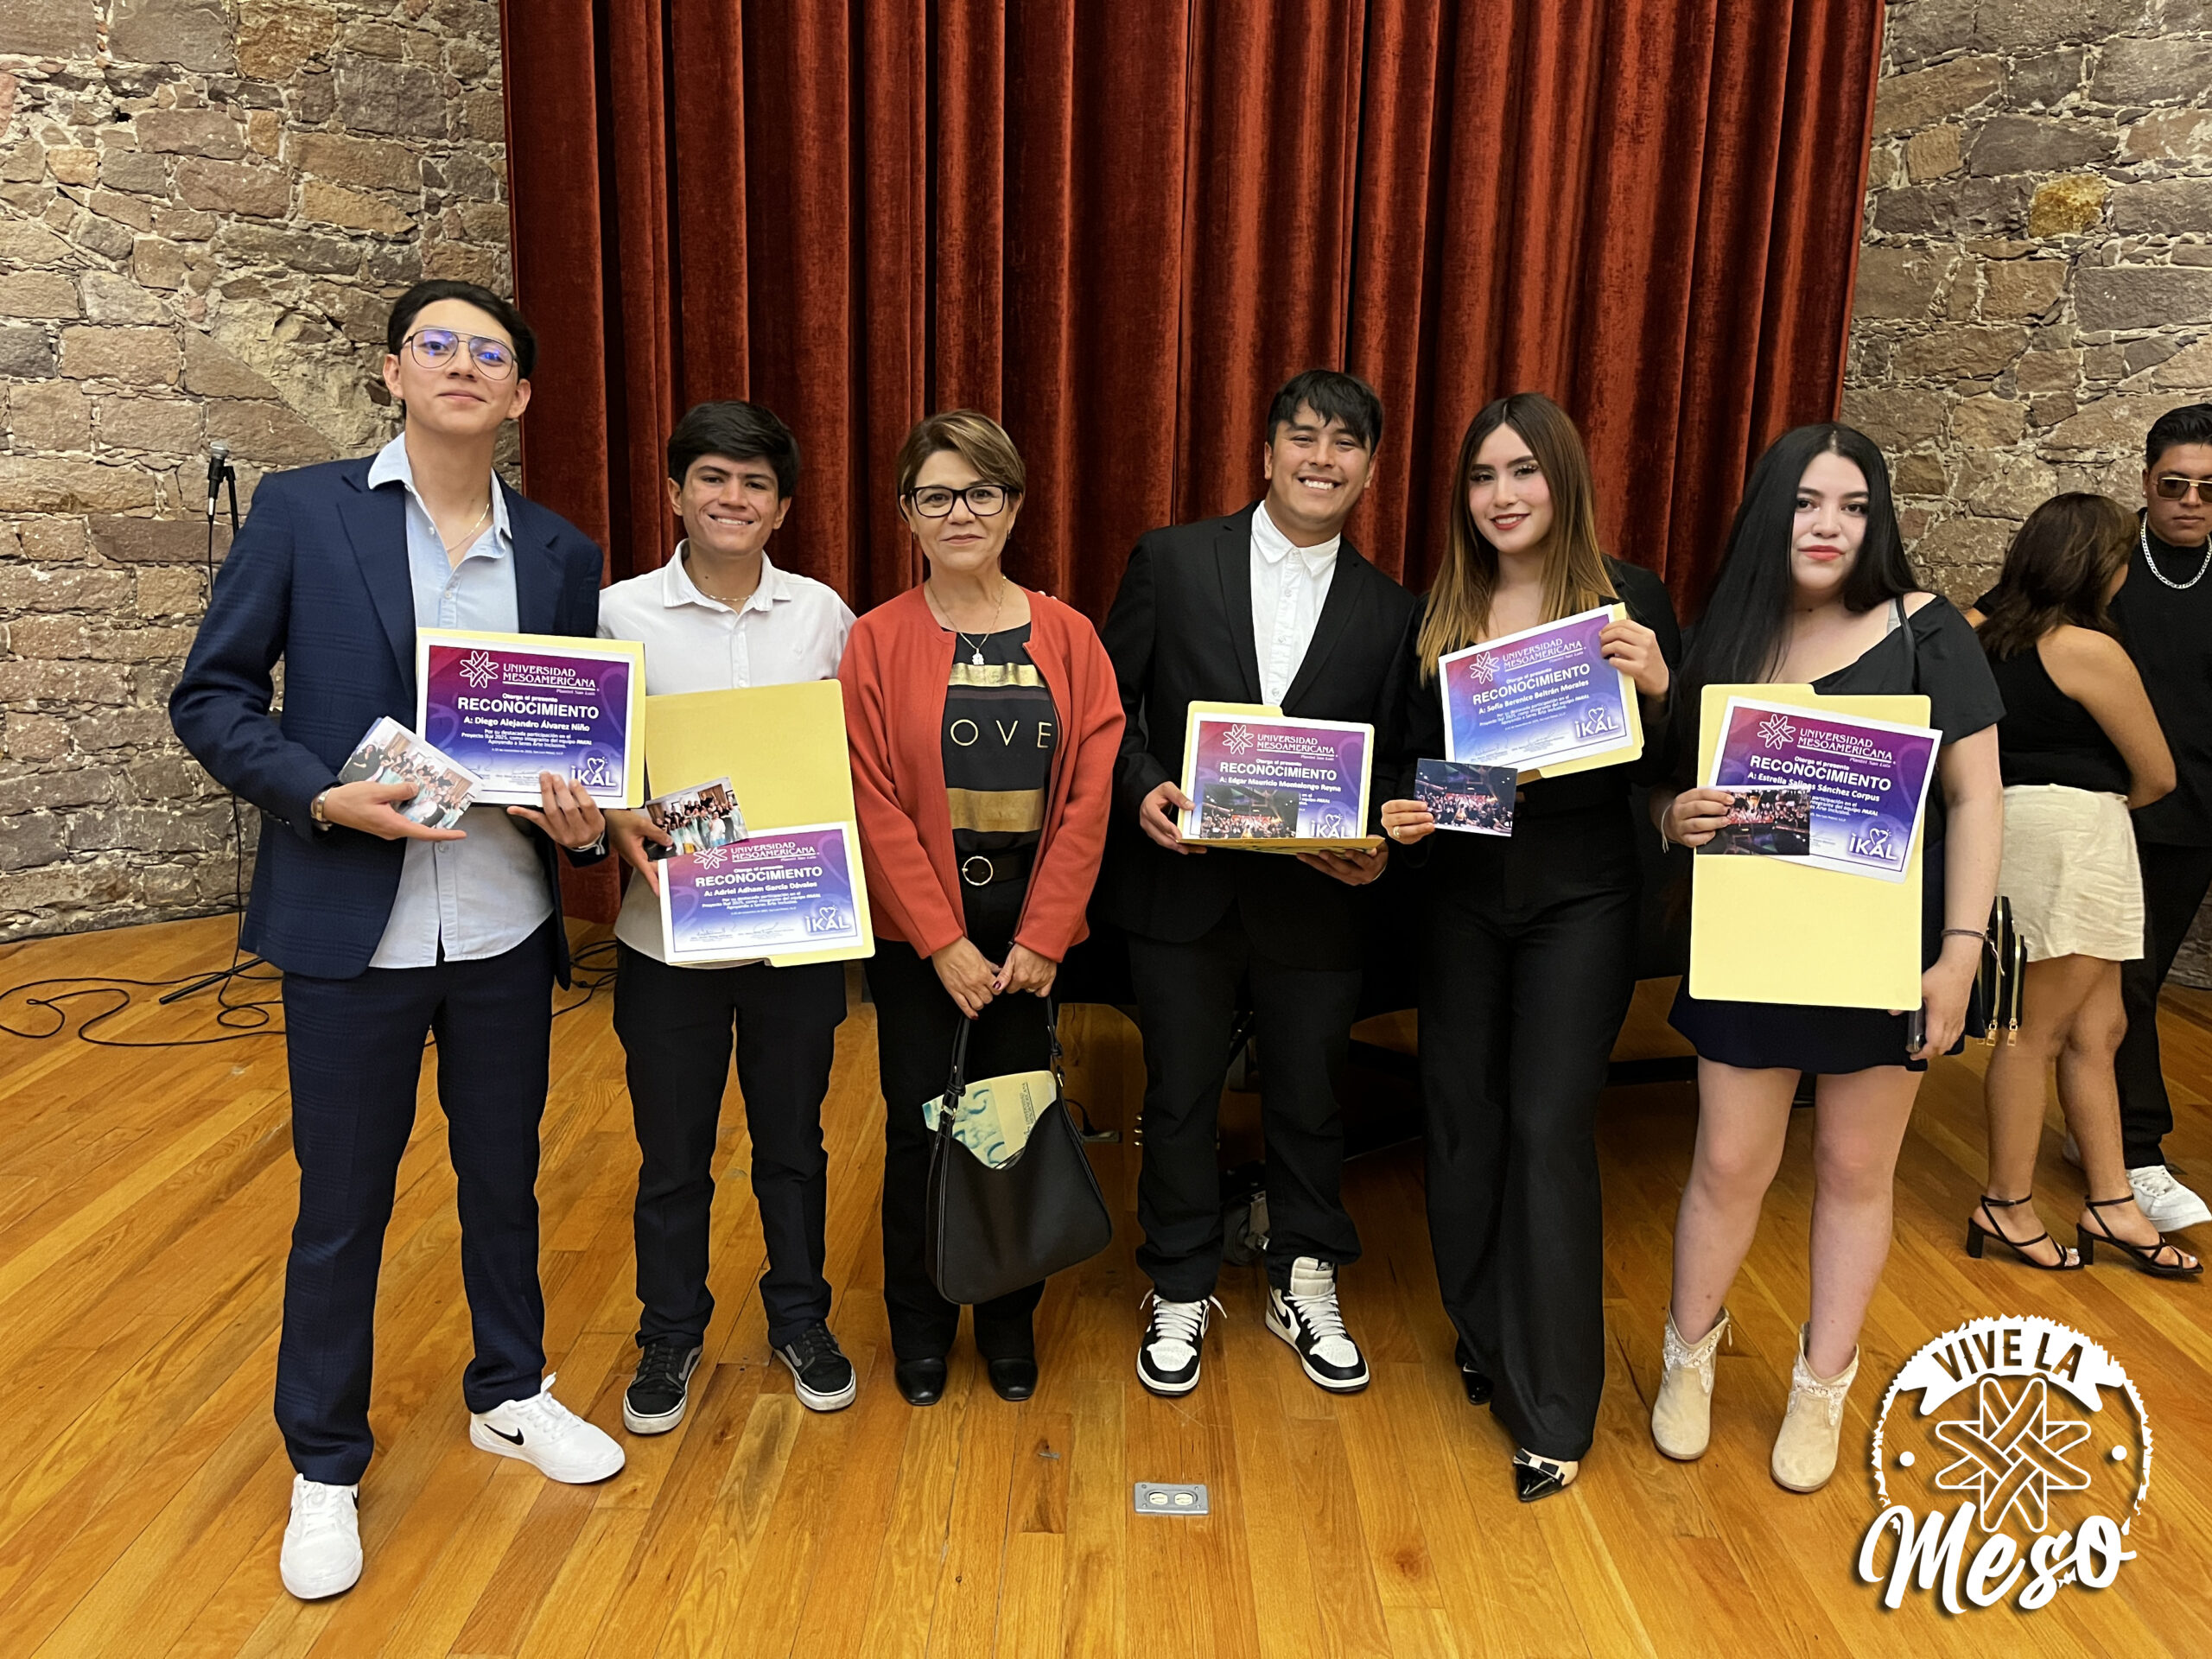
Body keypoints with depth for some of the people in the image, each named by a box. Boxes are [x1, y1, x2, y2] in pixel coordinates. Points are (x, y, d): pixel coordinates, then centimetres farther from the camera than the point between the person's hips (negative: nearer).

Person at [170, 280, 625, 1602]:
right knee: (342, 1206, 11)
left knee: (506, 1179, 18)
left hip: (506, 931, 3)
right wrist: (323, 796, -18)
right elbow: (213, 696, -3)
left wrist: (585, 820, -11)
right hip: (352, 930, -2)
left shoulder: (561, 555, 5)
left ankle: (510, 1394, 41)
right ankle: (326, 1467, 31)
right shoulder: (302, 512, -3)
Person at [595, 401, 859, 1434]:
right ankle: (670, 1334, 35)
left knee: (792, 1137, 16)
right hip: (668, 925, -1)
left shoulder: (821, 614, 1)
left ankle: (800, 1319, 37)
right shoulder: (621, 614, -4)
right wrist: (617, 824, -19)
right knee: (671, 1153, 13)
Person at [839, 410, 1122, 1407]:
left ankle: (1010, 1318, 31)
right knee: (920, 1126, 8)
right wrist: (943, 941, -12)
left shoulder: (1067, 638, 1)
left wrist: (1041, 937, -9)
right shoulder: (879, 641, -4)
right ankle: (920, 1325, 29)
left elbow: (1089, 795, -3)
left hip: (1030, 928, 1)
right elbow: (875, 807, -8)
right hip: (917, 932, -1)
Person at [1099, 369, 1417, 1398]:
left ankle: (1305, 1286, 38)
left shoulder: (1389, 611, 3)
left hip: (1316, 902, 1)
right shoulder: (1171, 561, -1)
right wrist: (1141, 788, -16)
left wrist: (1378, 848, -13)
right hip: (1182, 887, -1)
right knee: (1179, 1098, 12)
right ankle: (1180, 1293, 32)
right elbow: (1107, 703, 1)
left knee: (1309, 1100, 15)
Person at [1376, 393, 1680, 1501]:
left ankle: (1553, 1409, 10)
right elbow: (1406, 753, 10)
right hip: (1461, 896, 4)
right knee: (1460, 1115, 10)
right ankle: (1484, 1337, 33)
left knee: (1548, 1127, -4)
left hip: (1578, 900, -3)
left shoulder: (1629, 600, -3)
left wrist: (1655, 686, -21)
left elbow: (1665, 773, -3)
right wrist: (1396, 812, -10)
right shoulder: (1435, 613, 5)